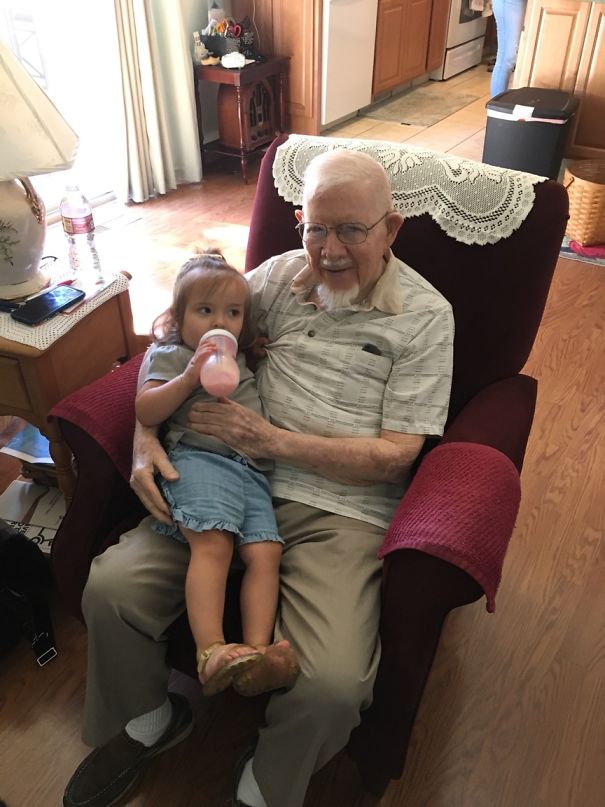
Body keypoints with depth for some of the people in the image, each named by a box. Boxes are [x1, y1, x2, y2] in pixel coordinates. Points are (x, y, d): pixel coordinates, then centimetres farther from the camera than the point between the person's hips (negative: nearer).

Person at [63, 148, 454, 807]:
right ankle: (147, 720, 21)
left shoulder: (425, 315, -2)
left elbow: (393, 455, -8)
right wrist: (144, 435, -6)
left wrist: (269, 439, -14)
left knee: (331, 686, -24)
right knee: (110, 587, -12)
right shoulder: (282, 274, 8)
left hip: (339, 511, -3)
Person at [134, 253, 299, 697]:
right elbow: (145, 411, 0)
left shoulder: (240, 360, 34)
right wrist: (189, 379, -10)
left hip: (252, 472, 6)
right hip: (199, 459, -6)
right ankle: (211, 651, -33)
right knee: (213, 544, -28)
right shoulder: (171, 355, 15)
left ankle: (256, 651, -23)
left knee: (265, 552, -16)